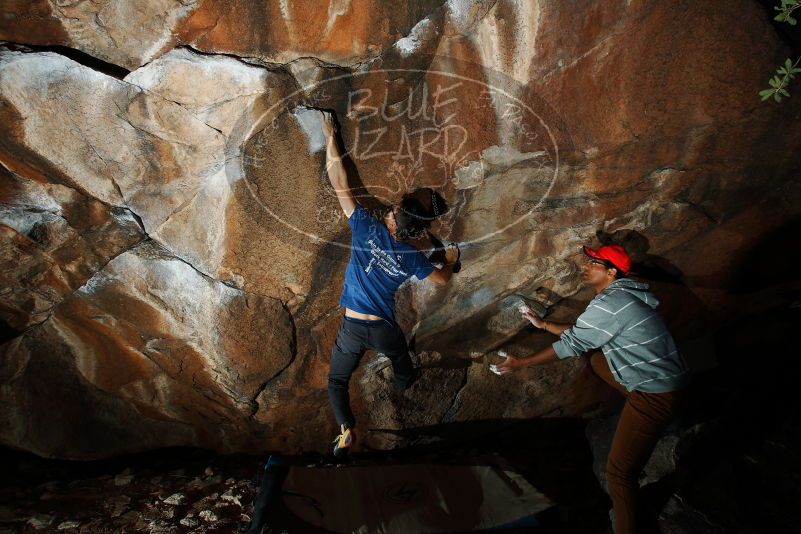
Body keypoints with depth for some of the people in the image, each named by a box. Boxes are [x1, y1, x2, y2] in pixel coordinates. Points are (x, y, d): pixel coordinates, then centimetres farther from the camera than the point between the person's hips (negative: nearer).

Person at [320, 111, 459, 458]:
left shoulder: (367, 229, -11)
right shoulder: (411, 256, -5)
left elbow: (340, 185, -9)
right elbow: (441, 279, 8)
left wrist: (330, 138, -3)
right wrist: (451, 260, 30)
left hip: (352, 327, -2)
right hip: (385, 328, 2)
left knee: (337, 379, 17)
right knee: (402, 365, 33)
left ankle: (346, 430, -1)